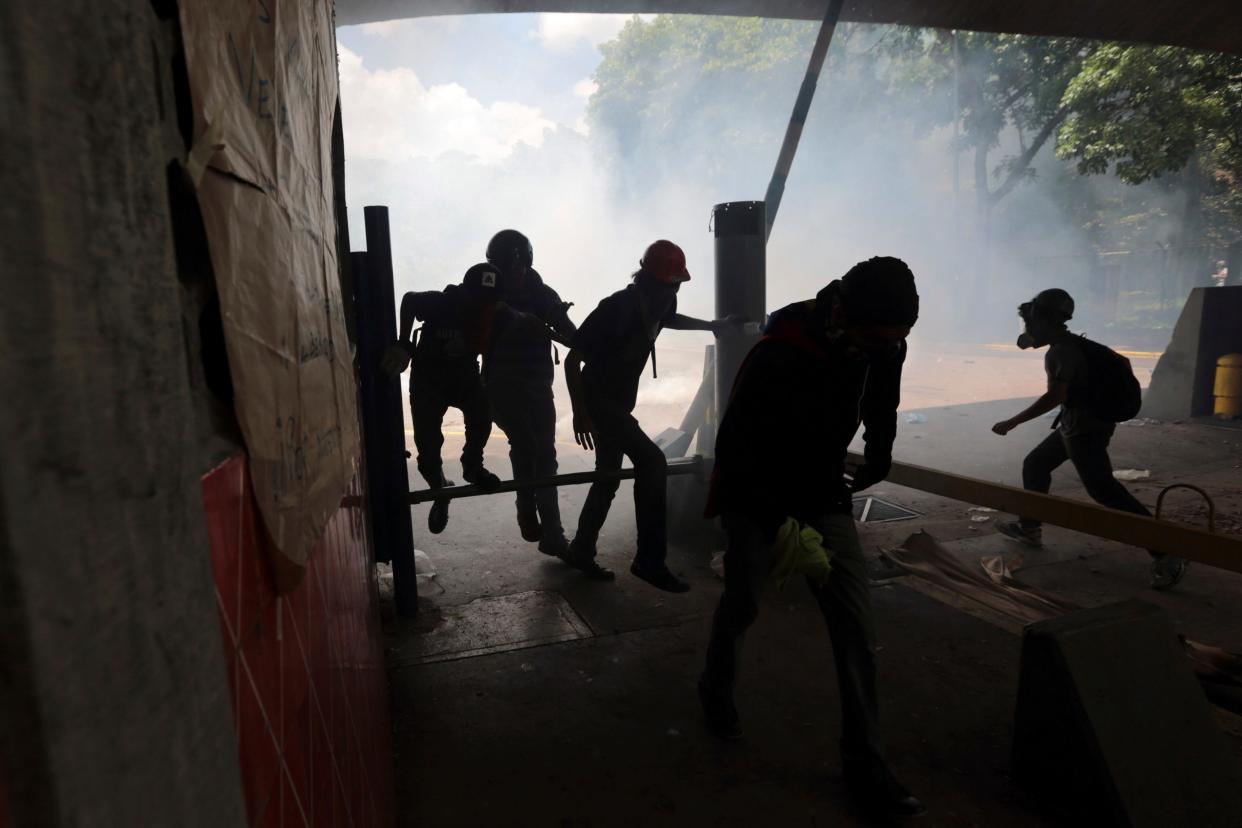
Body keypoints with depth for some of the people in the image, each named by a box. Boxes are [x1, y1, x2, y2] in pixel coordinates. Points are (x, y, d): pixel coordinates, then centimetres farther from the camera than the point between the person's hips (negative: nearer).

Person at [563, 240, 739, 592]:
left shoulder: (659, 302, 0)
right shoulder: (616, 307, -25)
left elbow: (669, 319, 28)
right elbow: (573, 359, -22)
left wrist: (713, 325, 30)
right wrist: (580, 413, -24)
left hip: (619, 401, 9)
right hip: (598, 401, -9)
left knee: (609, 477, 14)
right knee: (652, 463, -19)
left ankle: (581, 550, 28)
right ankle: (650, 559, -11)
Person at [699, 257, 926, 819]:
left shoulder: (883, 348, -10)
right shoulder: (776, 356, -29)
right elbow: (735, 447, -26)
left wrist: (876, 462, 19)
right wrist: (777, 522, -30)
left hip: (823, 497, 5)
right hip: (755, 498, -4)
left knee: (856, 624, -2)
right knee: (743, 605, 7)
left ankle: (864, 761, 11)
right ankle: (716, 688, 39)